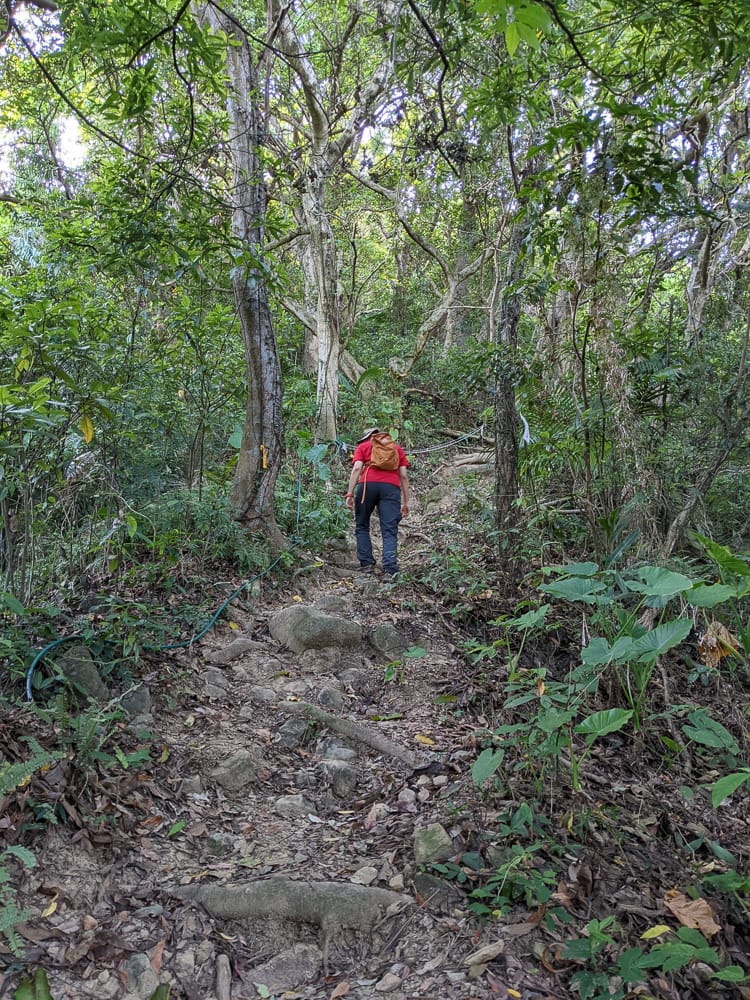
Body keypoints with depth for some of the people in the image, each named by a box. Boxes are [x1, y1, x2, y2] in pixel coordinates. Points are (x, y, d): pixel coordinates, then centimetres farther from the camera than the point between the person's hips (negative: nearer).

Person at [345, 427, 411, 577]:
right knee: (389, 532, -2)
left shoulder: (363, 446, 21)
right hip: (391, 487, 1)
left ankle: (367, 564, 9)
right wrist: (406, 502, 17)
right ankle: (389, 570, -15)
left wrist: (350, 494, -2)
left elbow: (357, 468, 3)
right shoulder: (397, 448, 27)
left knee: (362, 527, 15)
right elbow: (404, 475, 17)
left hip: (367, 485, -1)